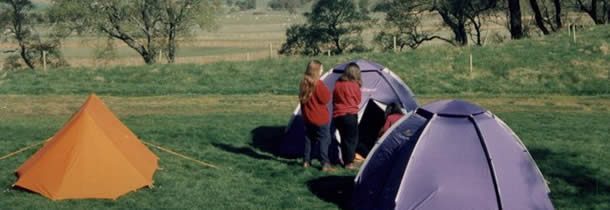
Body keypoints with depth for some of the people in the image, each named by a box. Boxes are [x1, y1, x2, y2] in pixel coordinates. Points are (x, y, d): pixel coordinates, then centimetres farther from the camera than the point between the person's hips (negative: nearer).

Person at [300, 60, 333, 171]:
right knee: (324, 140, -1)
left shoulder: (304, 83, 4)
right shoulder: (318, 84, -21)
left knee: (308, 139, 16)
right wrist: (326, 90, -2)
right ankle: (325, 164, -3)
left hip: (308, 117, 7)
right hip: (320, 118, -7)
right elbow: (325, 99, -17)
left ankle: (306, 161, 21)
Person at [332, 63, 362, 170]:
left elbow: (334, 100, 13)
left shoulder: (338, 84, 7)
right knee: (351, 139, 2)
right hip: (350, 115, -6)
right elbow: (358, 100, 2)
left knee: (344, 138, 15)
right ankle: (349, 163, 0)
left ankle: (345, 160, 20)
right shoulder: (354, 85, -11)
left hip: (337, 115, 6)